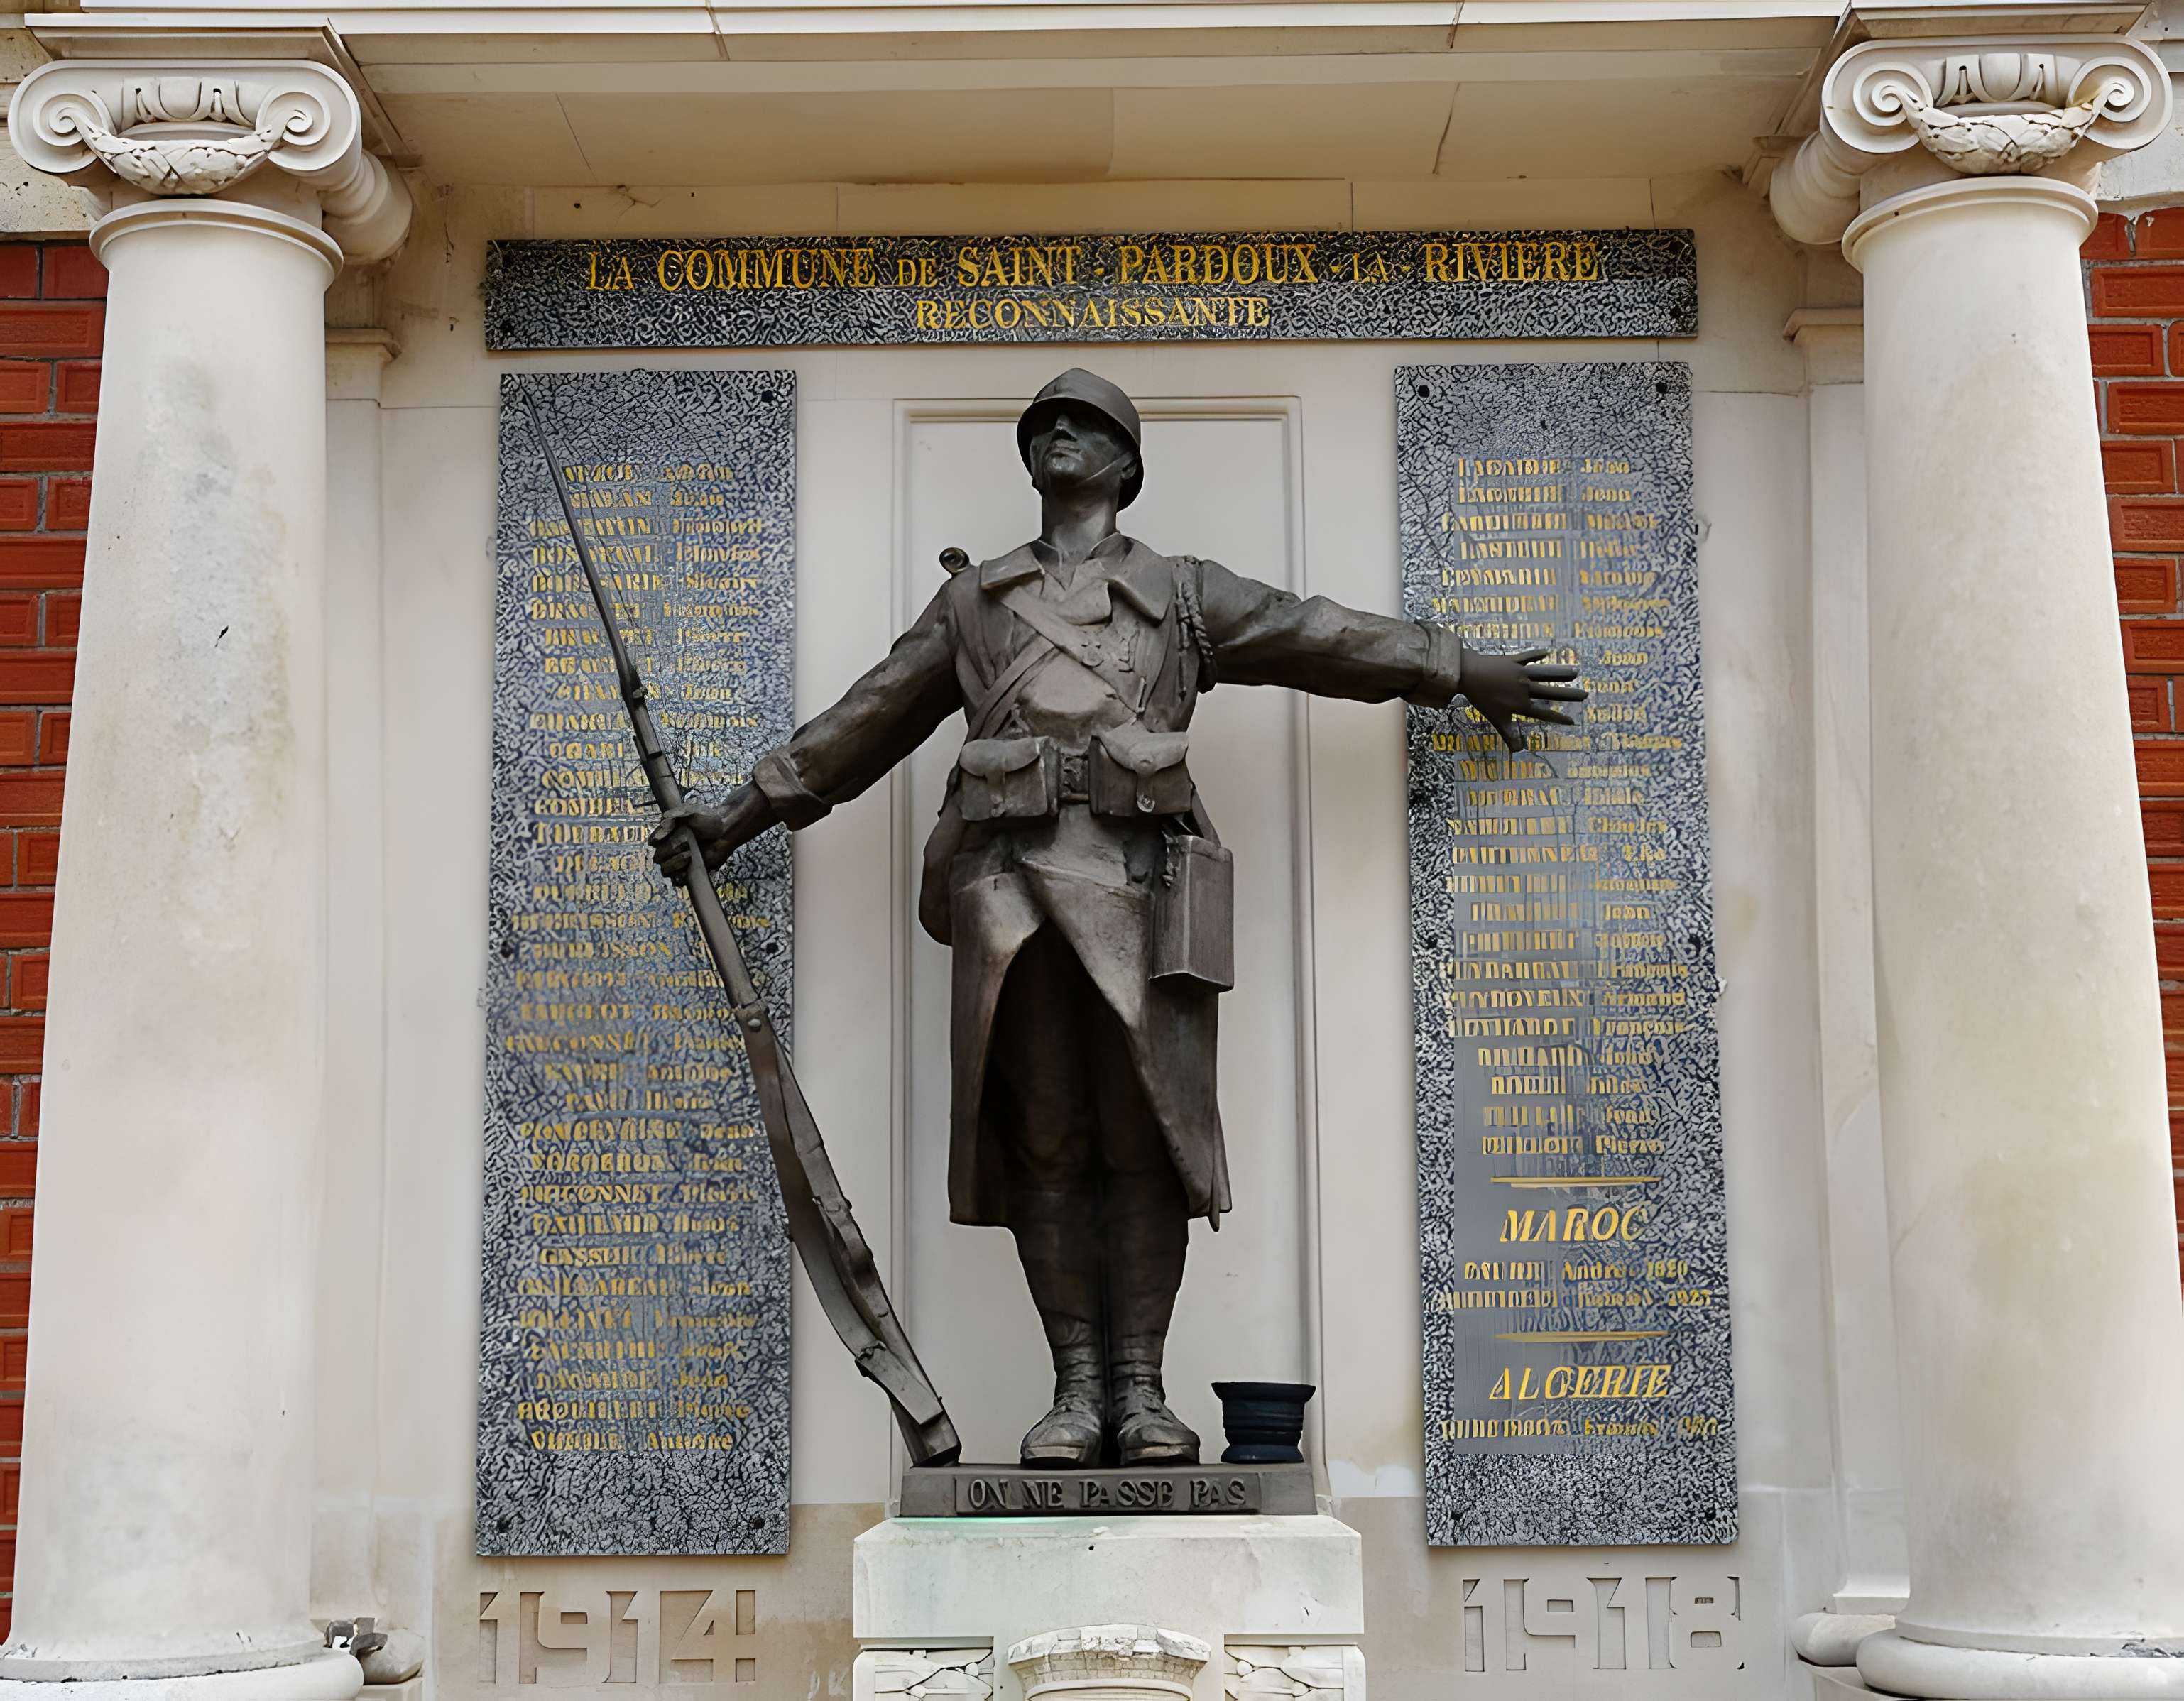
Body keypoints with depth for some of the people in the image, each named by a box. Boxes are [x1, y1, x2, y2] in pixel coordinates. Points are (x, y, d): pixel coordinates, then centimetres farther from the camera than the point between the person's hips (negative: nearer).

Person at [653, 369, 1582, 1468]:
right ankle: (1075, 1388, 3)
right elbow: (867, 719, 25)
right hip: (1010, 876, 1)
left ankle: (1142, 1390, 1)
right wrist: (744, 812, 24)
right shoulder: (972, 600, 24)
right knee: (1044, 1139, -2)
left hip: (1138, 878, -1)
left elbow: (1321, 637, 19)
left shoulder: (1183, 594, 20)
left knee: (1144, 1134, -5)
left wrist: (1464, 672, 16)